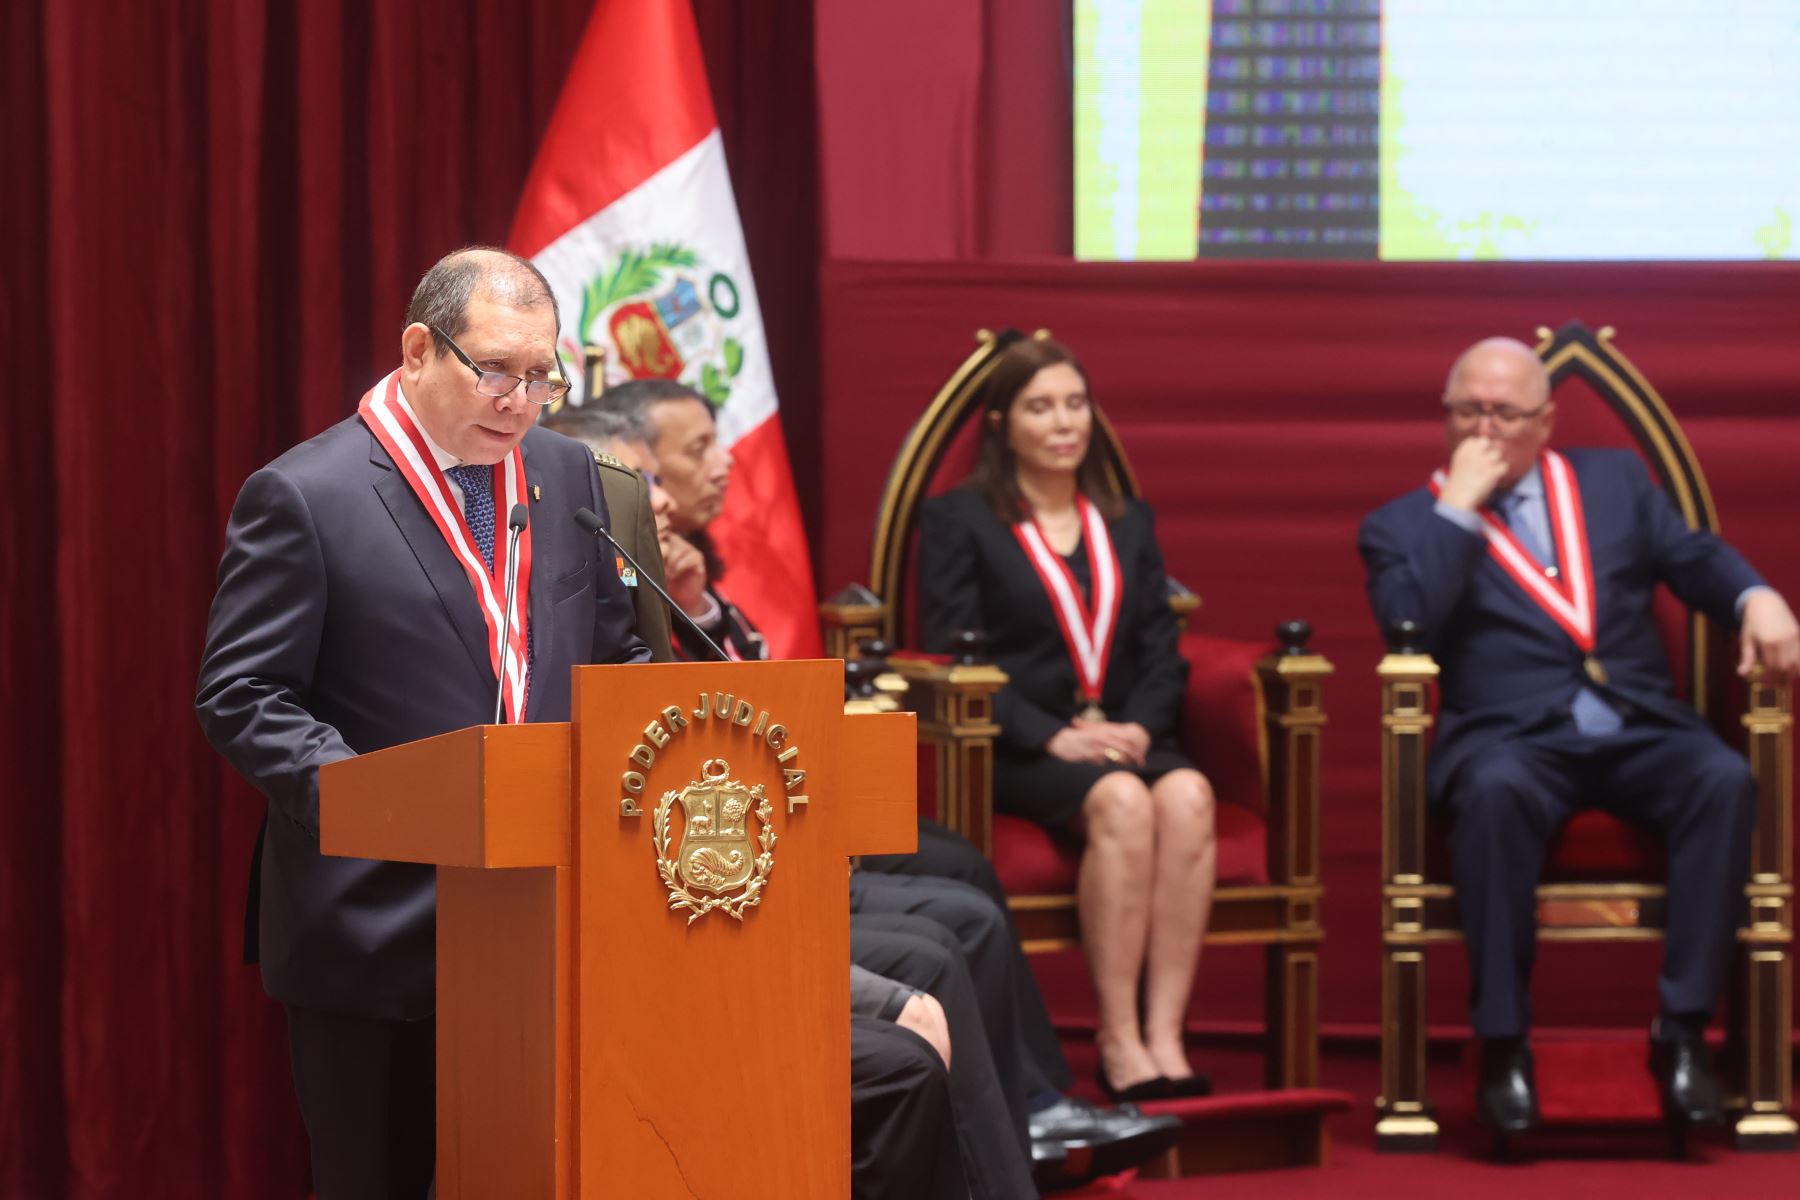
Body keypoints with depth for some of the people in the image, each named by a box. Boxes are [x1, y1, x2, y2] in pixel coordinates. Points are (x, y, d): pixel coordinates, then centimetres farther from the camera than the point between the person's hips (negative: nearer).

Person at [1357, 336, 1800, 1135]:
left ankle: (1682, 1031, -22)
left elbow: (1694, 558, 14)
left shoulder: (1614, 479, 21)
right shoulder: (1405, 525, 11)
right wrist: (1458, 508, -5)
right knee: (1494, 792, -38)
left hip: (1637, 732, 3)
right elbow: (1405, 628, -7)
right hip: (1510, 738, -3)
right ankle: (1503, 1044, -27)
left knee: (1725, 779, -29)